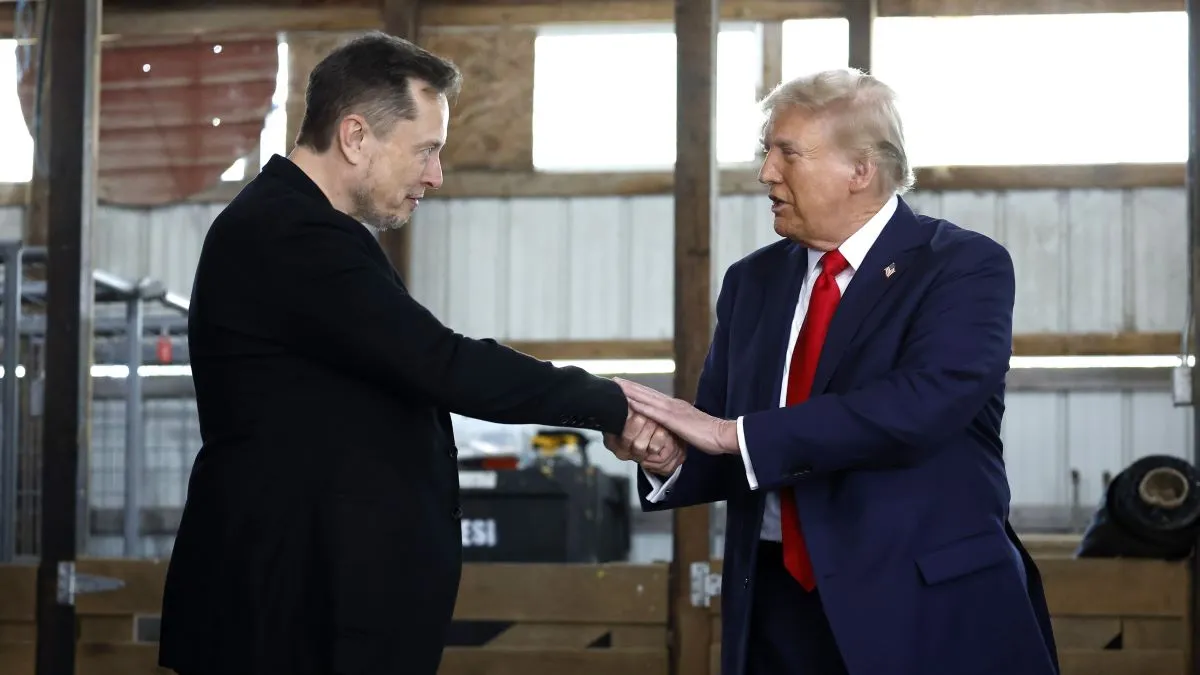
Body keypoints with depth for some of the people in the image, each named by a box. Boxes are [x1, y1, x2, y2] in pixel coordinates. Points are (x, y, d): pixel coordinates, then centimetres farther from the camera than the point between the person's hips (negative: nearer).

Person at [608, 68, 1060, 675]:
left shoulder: (964, 267, -7)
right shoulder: (753, 281, 10)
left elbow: (917, 405, -24)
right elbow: (728, 455, 8)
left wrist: (734, 433, -24)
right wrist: (666, 452, -15)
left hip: (930, 610, -4)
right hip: (780, 605, 5)